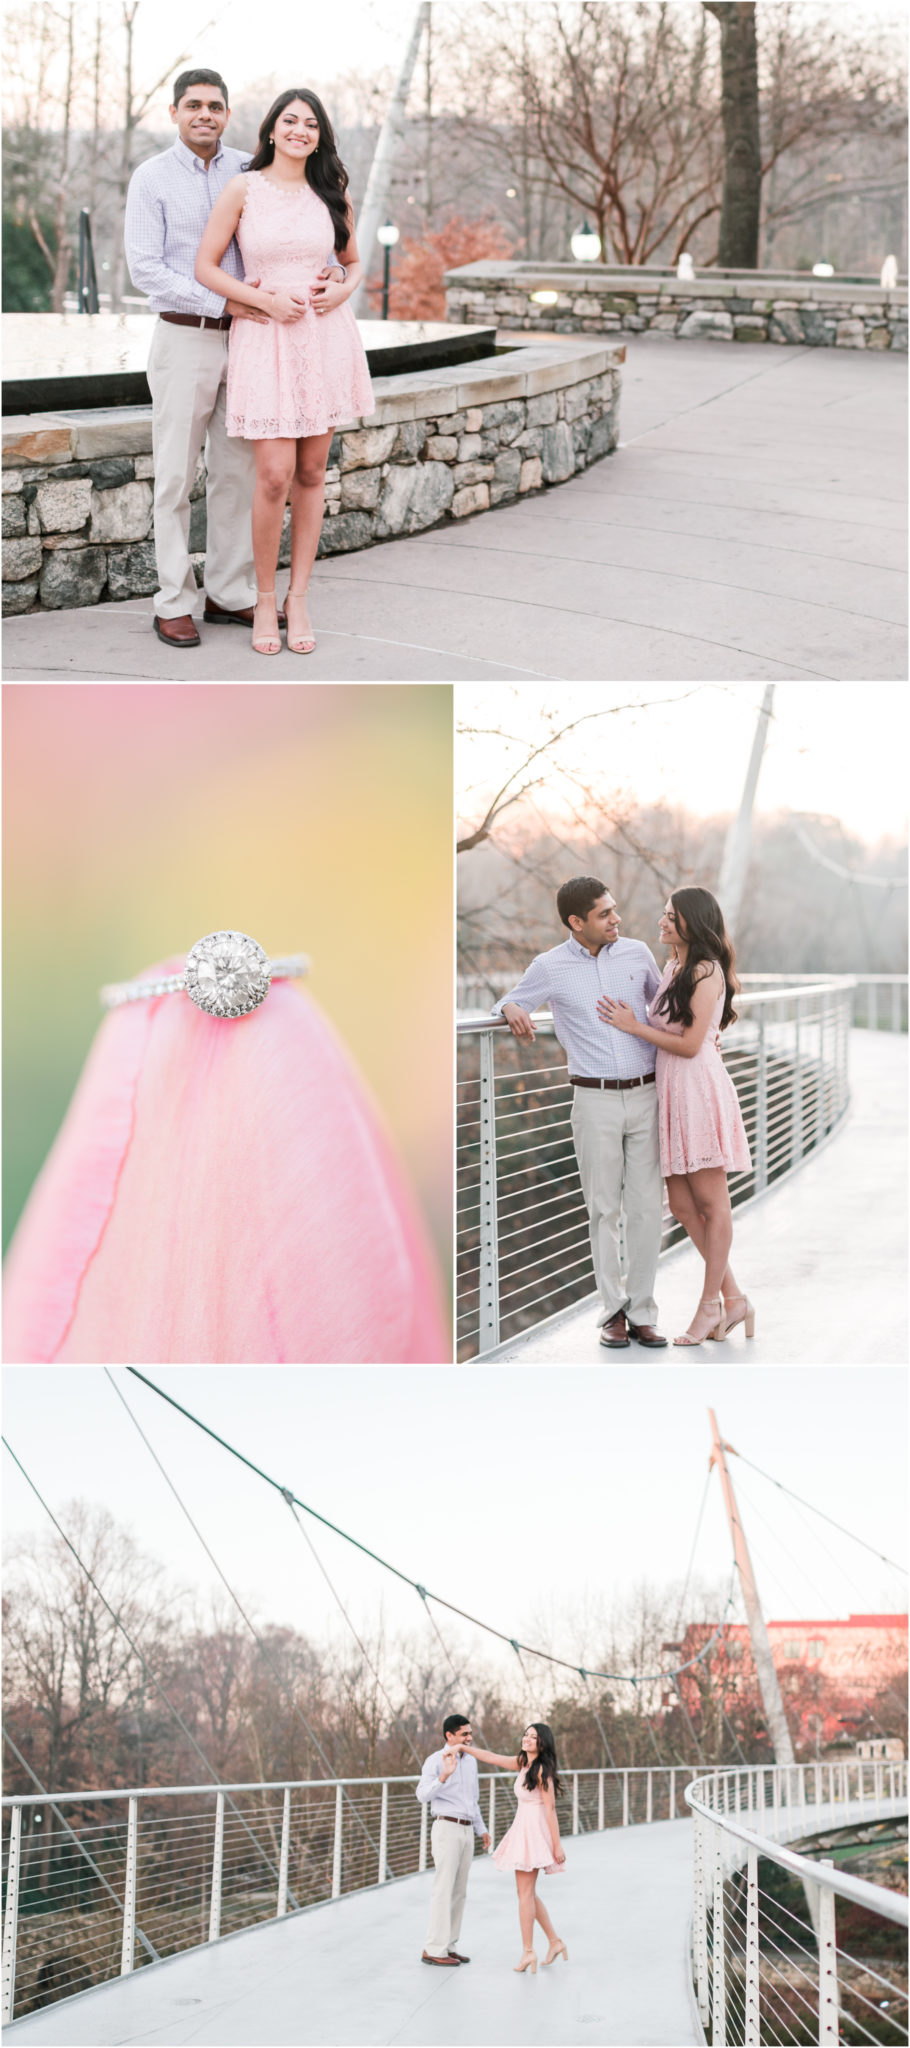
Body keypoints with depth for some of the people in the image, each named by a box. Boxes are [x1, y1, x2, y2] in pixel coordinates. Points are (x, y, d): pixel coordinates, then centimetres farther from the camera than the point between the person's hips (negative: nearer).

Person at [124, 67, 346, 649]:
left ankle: (230, 593, 17)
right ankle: (174, 603, 5)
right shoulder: (152, 178, -4)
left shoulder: (250, 172, 7)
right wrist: (222, 301, -18)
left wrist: (330, 268, -10)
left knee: (239, 471, 7)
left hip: (244, 337, 4)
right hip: (184, 338, -4)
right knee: (177, 475, 0)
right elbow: (145, 269, -11)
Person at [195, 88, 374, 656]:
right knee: (275, 474, -11)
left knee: (312, 471, 5)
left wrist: (344, 290, -1)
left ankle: (299, 597, 13)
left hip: (326, 336, 3)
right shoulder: (244, 189, -1)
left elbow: (355, 261, 21)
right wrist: (267, 300, -11)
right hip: (266, 338, -3)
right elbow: (206, 267, -1)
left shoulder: (332, 193, 9)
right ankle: (265, 598, 4)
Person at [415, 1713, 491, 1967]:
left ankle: (447, 1946, 14)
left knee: (459, 1891, 8)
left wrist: (481, 1829, 22)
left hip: (466, 1831, 8)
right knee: (444, 1889, -9)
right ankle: (433, 1949, -6)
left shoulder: (470, 1761, 14)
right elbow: (423, 1795, -22)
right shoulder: (435, 1761, -9)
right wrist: (443, 1777, -37)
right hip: (446, 1828, -8)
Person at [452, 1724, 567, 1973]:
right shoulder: (523, 1763, 10)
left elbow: (550, 1808, -16)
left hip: (534, 1831, -9)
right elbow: (492, 1758, 20)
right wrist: (464, 1747, 19)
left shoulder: (542, 1770, -15)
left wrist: (557, 1845, -15)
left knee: (525, 1892, -6)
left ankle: (528, 1951, -3)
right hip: (523, 1830, 9)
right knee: (528, 1893, 13)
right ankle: (555, 1942, 19)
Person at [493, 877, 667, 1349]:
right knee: (604, 1208, 1)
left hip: (646, 1095, 2)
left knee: (646, 1207, 0)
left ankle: (642, 1313, 7)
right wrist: (511, 1010, -13)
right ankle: (614, 1311, 10)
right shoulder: (550, 967, -1)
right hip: (595, 1101, -2)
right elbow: (508, 1004, 10)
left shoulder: (637, 953, 6)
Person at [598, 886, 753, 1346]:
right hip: (670, 1088, 9)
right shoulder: (671, 969, 14)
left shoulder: (707, 972, -11)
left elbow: (690, 1044, -14)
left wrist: (634, 1027, -9)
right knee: (683, 1205, 7)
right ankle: (734, 1299, 15)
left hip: (699, 1086, -9)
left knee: (712, 1201, 1)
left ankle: (711, 1304, 8)